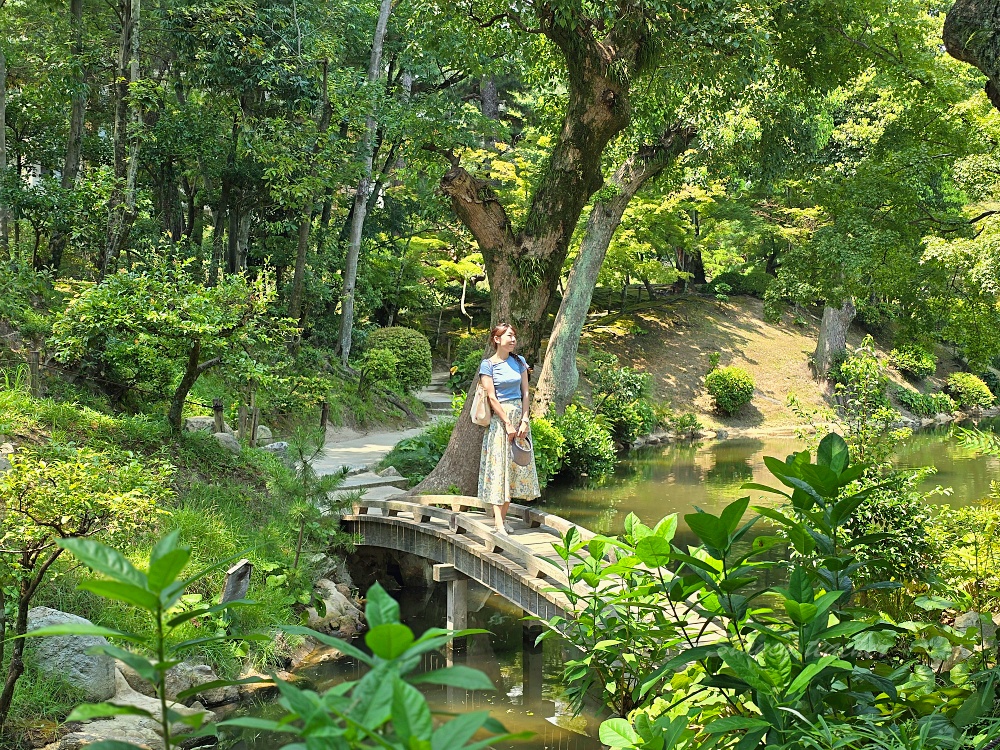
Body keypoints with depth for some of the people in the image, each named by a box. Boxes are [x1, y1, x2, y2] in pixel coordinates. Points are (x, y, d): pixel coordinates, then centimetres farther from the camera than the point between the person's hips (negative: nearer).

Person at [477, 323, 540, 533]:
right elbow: (491, 398, -8)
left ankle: (504, 517, 13)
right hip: (499, 418, -5)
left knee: (515, 467, 5)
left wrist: (524, 421, -4)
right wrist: (507, 424, -12)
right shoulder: (488, 365, -5)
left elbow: (525, 393, 7)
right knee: (498, 467, -8)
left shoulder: (519, 362, 9)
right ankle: (499, 524, -11)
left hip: (519, 416, 5)